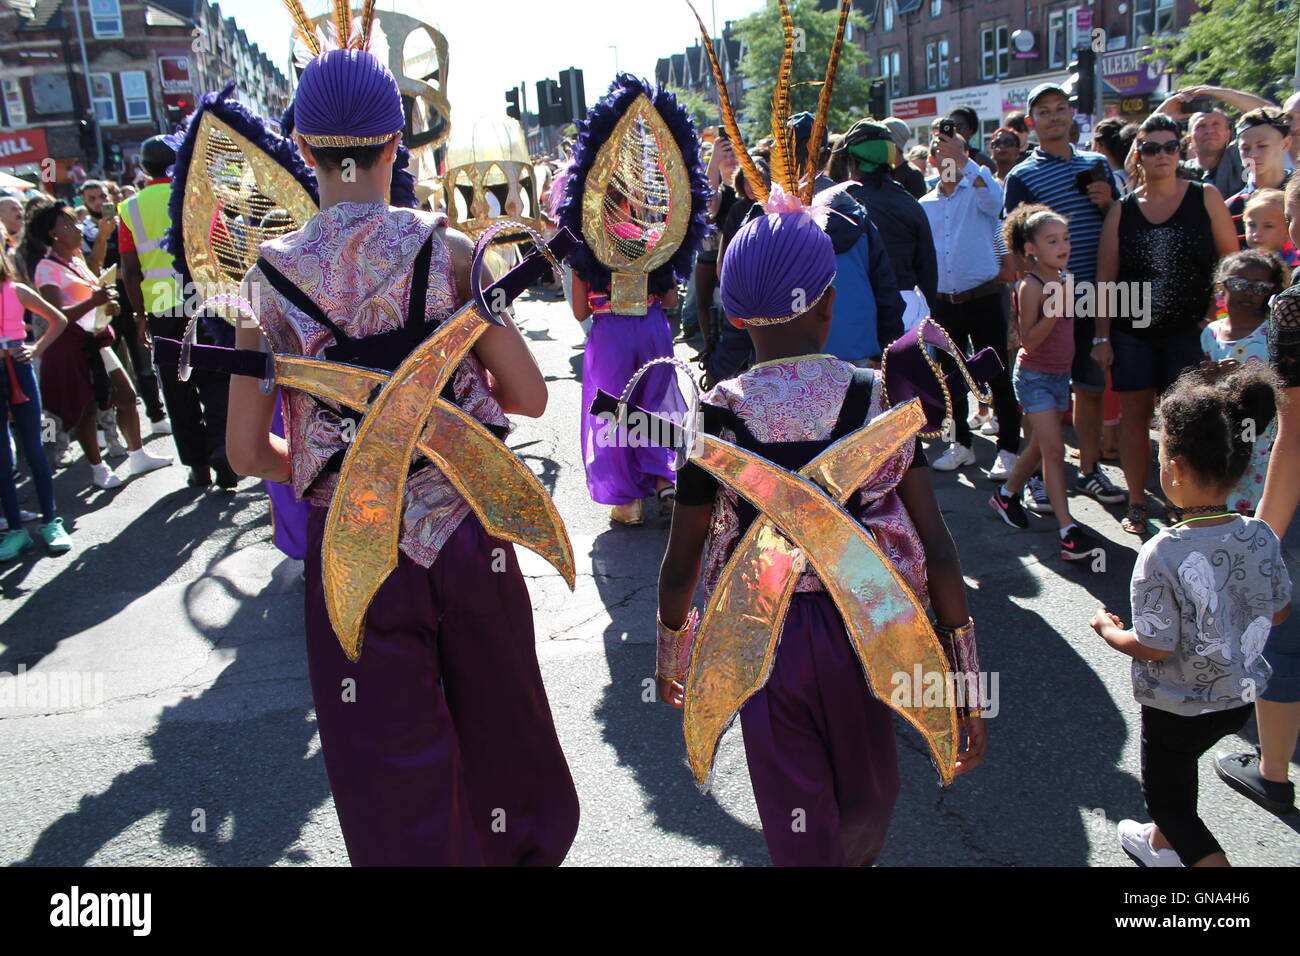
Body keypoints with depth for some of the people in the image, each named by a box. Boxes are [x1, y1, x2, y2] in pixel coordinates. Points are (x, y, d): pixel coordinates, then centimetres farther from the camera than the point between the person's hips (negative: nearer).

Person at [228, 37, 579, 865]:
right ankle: (526, 846, 48)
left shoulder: (270, 277, -6)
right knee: (499, 723, 25)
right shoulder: (446, 250, -9)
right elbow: (530, 397, -8)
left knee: (392, 770, 15)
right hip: (465, 534, 1)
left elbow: (247, 452, -4)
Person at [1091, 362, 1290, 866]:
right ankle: (1164, 843, 53)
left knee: (1164, 792, 17)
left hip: (1179, 706, -6)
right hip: (1241, 697, 7)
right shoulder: (1261, 536, -13)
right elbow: (1279, 612, 2)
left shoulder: (1164, 554, -31)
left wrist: (1107, 628, -7)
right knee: (1179, 764, 31)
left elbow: (1154, 646, -25)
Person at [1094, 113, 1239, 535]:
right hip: (1132, 332, 2)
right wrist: (1102, 337, 0)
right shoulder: (1122, 210, 4)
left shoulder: (1205, 197, 2)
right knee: (1134, 416, 4)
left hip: (1188, 330, -1)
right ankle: (1137, 504, 16)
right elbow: (1105, 278, 4)